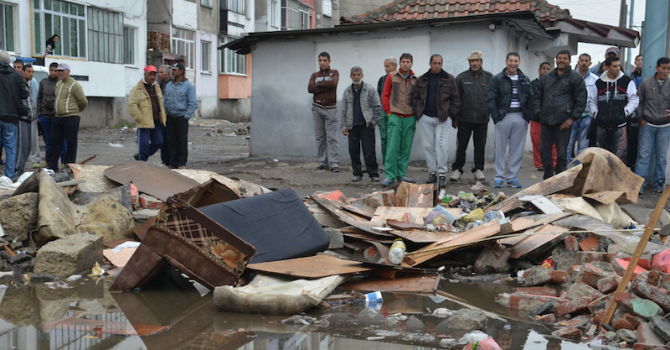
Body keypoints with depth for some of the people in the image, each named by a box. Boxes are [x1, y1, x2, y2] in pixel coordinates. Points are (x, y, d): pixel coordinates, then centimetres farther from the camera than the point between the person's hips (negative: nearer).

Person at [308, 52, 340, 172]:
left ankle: (334, 163, -11)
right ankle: (323, 162, 7)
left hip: (330, 108, -3)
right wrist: (325, 87, -12)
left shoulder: (334, 73, 6)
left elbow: (333, 83, -16)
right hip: (317, 108, 3)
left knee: (331, 137, -8)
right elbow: (310, 89, -6)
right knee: (320, 137, 3)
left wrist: (318, 84, -6)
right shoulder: (314, 75, 12)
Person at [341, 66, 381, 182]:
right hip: (352, 126, 4)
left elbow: (377, 106, 2)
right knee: (353, 151, 5)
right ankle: (357, 174, 15)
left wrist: (374, 122, -3)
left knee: (369, 151, -5)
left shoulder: (370, 89, 0)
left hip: (366, 125, -4)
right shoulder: (347, 91, 11)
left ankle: (373, 174, 2)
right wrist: (344, 125, 6)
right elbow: (344, 110, 13)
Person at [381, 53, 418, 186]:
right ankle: (389, 176, -1)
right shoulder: (391, 76, 2)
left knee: (406, 148, 6)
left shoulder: (416, 79, 6)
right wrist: (388, 111, -1)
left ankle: (402, 174, 15)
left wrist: (416, 112, 6)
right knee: (392, 148, -6)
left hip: (410, 118, 2)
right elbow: (385, 95, 4)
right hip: (395, 117, -2)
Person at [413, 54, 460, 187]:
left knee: (442, 146, -9)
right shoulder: (421, 80, 11)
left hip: (443, 118, -3)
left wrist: (452, 115, -3)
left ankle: (442, 174, -1)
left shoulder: (449, 79, 5)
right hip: (425, 118, 3)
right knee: (428, 146, 5)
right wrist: (418, 112, 2)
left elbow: (455, 99, 4)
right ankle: (432, 172, 15)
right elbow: (415, 98, 13)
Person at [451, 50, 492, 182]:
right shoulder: (462, 77, 2)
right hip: (464, 118, -1)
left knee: (480, 146, 9)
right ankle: (457, 169, 14)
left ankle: (479, 169, 20)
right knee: (461, 146, 4)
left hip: (482, 119, 1)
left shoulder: (489, 78, 4)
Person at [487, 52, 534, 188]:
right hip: (503, 117, -3)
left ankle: (513, 177, 12)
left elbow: (530, 99, 13)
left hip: (520, 118, 3)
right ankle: (499, 177, 8)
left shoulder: (525, 80, 11)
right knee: (500, 149, 1)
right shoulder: (497, 79, 1)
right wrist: (496, 116, -10)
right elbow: (490, 99, -3)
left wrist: (528, 116, 1)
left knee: (517, 150, 5)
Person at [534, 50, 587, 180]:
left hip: (563, 123, -5)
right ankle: (548, 178, 18)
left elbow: (581, 101, -3)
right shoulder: (547, 77, 16)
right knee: (544, 150, 7)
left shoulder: (575, 78, 0)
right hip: (546, 121, 5)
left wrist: (572, 118, -9)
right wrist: (539, 112, 8)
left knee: (562, 153, 2)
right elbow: (538, 96, 22)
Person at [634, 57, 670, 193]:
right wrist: (641, 118, -1)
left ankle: (659, 182, 20)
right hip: (647, 125, -1)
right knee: (644, 154, -1)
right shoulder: (646, 82, 0)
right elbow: (639, 101, 6)